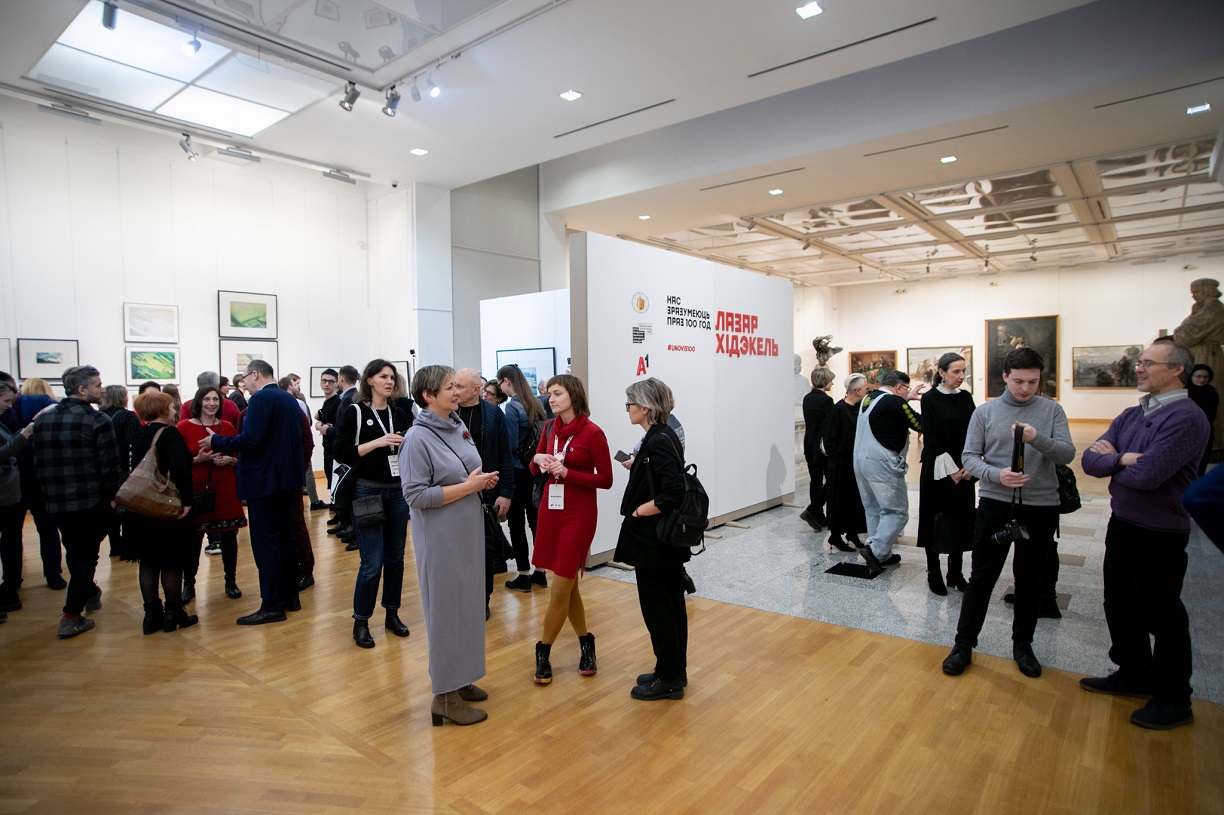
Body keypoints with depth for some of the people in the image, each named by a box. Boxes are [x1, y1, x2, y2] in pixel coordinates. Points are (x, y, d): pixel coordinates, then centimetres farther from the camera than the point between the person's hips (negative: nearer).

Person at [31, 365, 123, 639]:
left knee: (75, 553, 21)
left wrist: (50, 492, 20)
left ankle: (90, 593, 40)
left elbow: (39, 464, 11)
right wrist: (114, 496, -2)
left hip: (57, 502, 6)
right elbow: (110, 466, -16)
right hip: (91, 501, -6)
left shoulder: (43, 420, 5)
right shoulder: (97, 420, -14)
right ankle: (71, 617, 5)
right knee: (86, 555, 5)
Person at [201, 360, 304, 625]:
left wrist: (216, 441, -7)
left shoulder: (260, 399, -14)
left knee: (266, 543, -2)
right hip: (288, 479, 9)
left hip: (264, 481, -9)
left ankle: (272, 606, 3)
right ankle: (290, 596, 23)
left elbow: (251, 439, -22)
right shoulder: (290, 400, 11)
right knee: (285, 538, 15)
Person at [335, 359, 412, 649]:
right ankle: (360, 622, 12)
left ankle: (392, 614, 24)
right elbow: (341, 453, -11)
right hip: (368, 491, -5)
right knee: (372, 562, -5)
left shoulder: (398, 413, 9)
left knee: (395, 557, 10)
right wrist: (377, 442, -19)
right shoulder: (354, 412, -5)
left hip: (397, 491, 5)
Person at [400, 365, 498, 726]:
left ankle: (460, 679, 32)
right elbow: (415, 495, -21)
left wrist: (482, 481, -2)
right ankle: (445, 697, 15)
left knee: (468, 605, 16)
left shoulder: (458, 428, 6)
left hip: (468, 533, 8)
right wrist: (468, 486, -21)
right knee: (446, 610, 1)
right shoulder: (417, 438, -16)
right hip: (440, 538, -8)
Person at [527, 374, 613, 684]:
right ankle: (586, 643, 33)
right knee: (568, 584, 15)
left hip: (579, 514, -6)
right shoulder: (550, 428, 5)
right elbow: (535, 470, 13)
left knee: (560, 589, -1)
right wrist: (538, 459, -9)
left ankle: (543, 652, 18)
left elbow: (606, 480, -11)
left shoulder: (592, 433, -13)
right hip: (550, 509, 6)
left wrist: (566, 472, -19)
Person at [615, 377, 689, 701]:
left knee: (657, 609, 4)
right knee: (672, 605, 18)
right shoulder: (664, 436, 8)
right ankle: (675, 671, 32)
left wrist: (636, 512, -18)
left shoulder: (658, 442, -21)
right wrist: (636, 467, 6)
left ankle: (668, 680, 18)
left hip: (654, 540, -10)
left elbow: (672, 494, -28)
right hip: (668, 540, 10)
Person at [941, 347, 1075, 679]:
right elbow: (969, 456, -3)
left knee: (1029, 579, 14)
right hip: (995, 503, -1)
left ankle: (1022, 645, 31)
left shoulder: (1052, 410, 1)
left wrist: (1038, 438, -27)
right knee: (982, 577, 4)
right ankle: (964, 644, 15)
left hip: (1041, 507, 1)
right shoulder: (985, 412, -1)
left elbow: (1067, 453, -8)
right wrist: (996, 474, -22)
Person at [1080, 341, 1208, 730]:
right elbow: (1090, 459, -1)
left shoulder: (1187, 418, -18)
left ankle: (1174, 701, 24)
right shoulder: (1131, 415, 7)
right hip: (1122, 524, 8)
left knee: (1161, 615, 6)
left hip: (1159, 534, -8)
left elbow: (1147, 475, -27)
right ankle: (1133, 674, 37)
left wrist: (1110, 460, -9)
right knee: (1120, 606, 18)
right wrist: (1122, 459, -20)